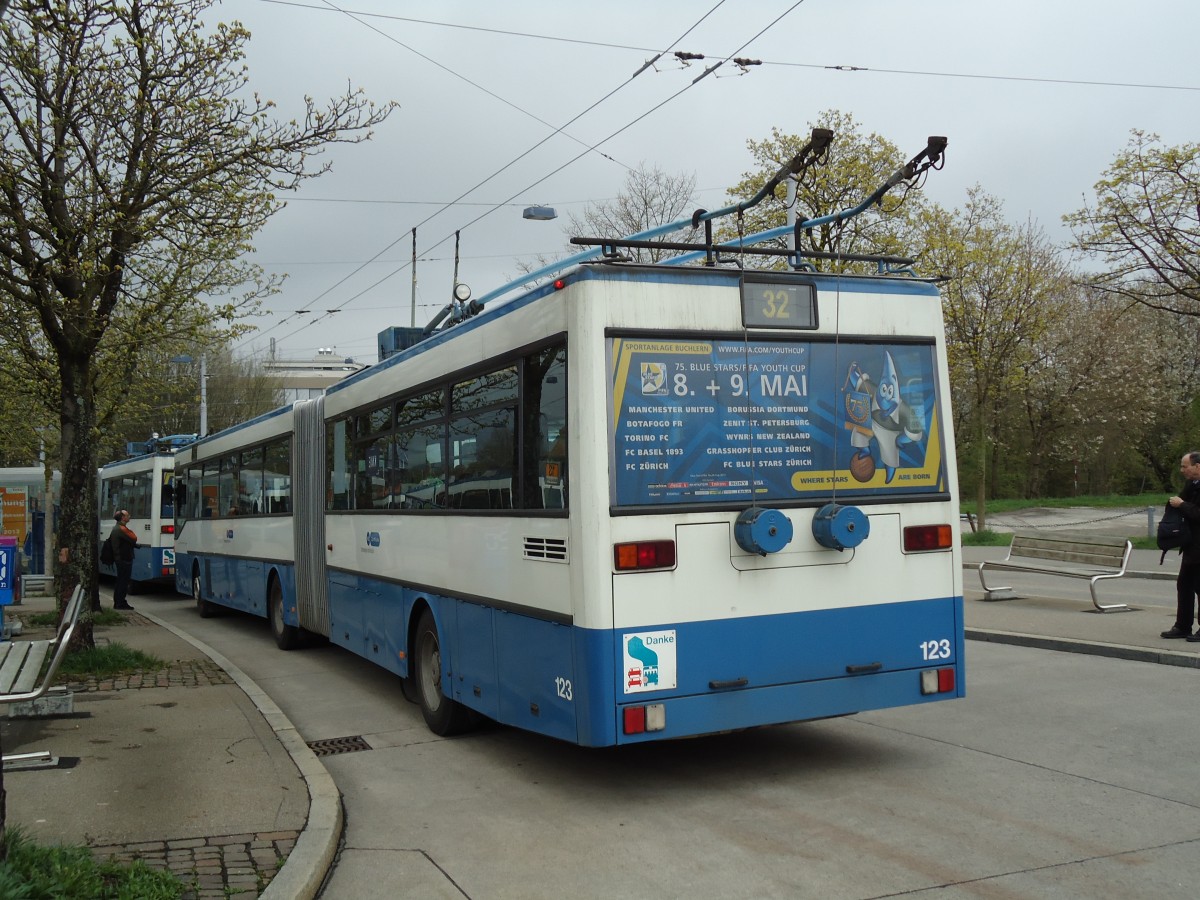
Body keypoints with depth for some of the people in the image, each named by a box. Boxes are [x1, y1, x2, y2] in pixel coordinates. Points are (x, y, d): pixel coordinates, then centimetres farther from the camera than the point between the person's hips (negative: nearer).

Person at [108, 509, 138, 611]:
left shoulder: (115, 528, 16)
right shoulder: (122, 529, -18)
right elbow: (134, 539, -19)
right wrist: (131, 532, 4)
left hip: (118, 557, 10)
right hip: (124, 558, -10)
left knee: (120, 581, 15)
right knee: (124, 581, -6)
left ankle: (117, 602, 21)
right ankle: (120, 603, -4)